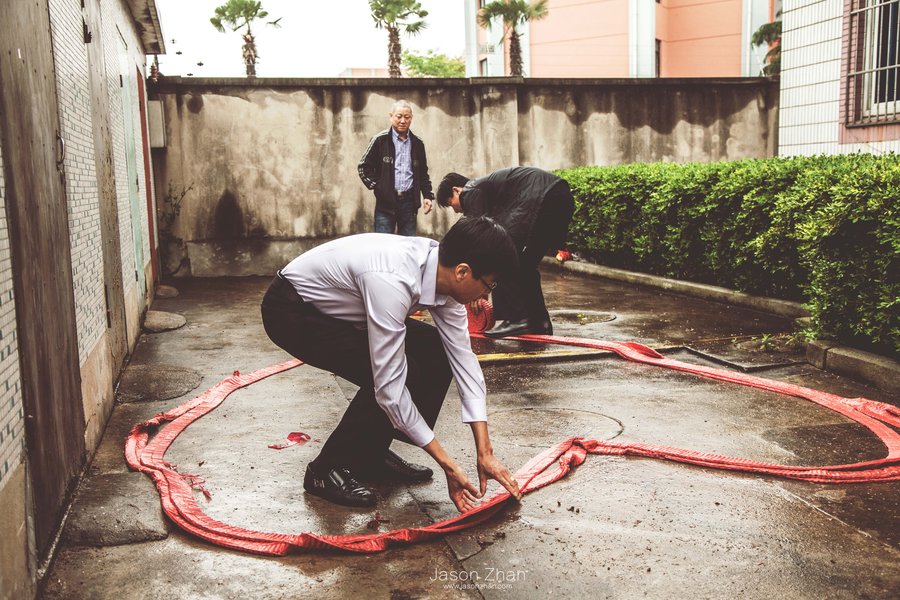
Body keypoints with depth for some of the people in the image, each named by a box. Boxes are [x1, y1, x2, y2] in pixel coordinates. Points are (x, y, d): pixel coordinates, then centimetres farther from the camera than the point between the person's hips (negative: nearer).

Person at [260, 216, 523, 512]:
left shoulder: (445, 273, -13)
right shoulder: (393, 281, -38)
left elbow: (462, 357, -8)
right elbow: (389, 388, -34)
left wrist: (485, 452, -9)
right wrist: (448, 464, -26)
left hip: (338, 308, 9)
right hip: (292, 310, -8)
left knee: (436, 352, -1)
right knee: (403, 374, -24)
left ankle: (373, 457, 10)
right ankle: (327, 469, -5)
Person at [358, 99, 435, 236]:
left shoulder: (417, 143, 10)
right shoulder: (380, 140, -1)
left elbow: (423, 172, 17)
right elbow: (363, 167, 3)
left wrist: (427, 195, 9)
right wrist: (376, 186, -5)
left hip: (409, 201, 3)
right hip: (386, 201, -3)